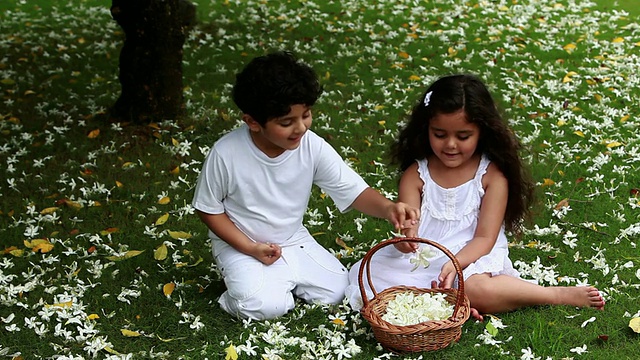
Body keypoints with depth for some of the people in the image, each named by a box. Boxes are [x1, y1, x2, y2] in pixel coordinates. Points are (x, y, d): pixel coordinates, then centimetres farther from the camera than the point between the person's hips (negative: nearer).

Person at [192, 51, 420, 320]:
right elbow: (208, 208, -10)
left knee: (336, 290, -8)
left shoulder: (313, 148, -17)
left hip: (294, 240, 4)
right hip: (240, 245, -4)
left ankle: (281, 279, 15)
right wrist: (250, 248, -18)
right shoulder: (226, 154, -24)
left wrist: (388, 208, -38)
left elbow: (354, 191, -16)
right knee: (267, 306, -25)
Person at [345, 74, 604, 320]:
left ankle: (559, 293, -14)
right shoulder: (415, 174, 1)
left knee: (478, 289, -37)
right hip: (422, 260, 3)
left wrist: (454, 265, -28)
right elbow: (407, 228, -7)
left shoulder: (492, 176, -5)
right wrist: (406, 239, -33)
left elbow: (484, 239, -9)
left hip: (473, 260, -3)